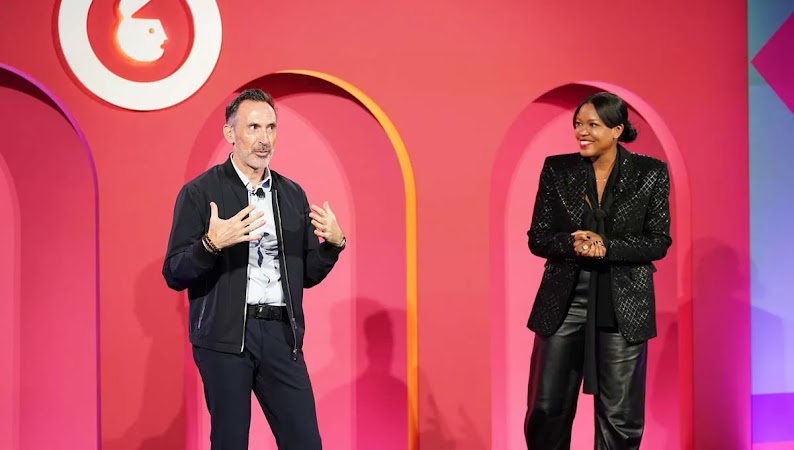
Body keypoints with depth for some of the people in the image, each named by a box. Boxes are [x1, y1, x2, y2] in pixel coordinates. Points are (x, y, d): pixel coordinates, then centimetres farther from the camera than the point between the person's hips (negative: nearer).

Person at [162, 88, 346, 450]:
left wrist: (334, 243, -3)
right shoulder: (199, 193, -1)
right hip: (225, 336, -3)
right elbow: (174, 274, -5)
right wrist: (212, 244, -23)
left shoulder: (293, 194, 13)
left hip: (281, 334, 4)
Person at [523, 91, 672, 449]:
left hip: (623, 303, -1)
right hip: (563, 299, 1)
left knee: (619, 414, 6)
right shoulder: (557, 169, 2)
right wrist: (572, 243, -19)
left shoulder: (650, 172, -1)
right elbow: (537, 238, 2)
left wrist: (606, 246, -17)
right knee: (547, 409, 5)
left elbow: (659, 242, -3)